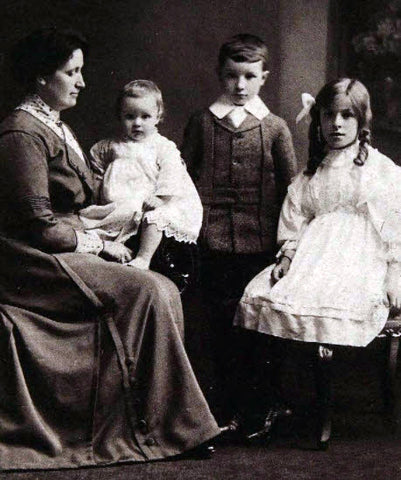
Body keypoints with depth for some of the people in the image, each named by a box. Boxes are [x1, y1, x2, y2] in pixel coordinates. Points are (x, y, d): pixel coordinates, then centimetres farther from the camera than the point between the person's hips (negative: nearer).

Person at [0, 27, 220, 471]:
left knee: (161, 290, -8)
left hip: (61, 250, 9)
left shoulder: (55, 127, 18)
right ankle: (172, 425, -11)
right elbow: (38, 226, -18)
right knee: (148, 292, -20)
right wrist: (97, 245, -9)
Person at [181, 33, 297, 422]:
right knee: (221, 321, 6)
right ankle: (225, 408, 18)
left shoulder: (274, 128, 4)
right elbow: (183, 175, 10)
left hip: (260, 242, -1)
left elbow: (291, 186, 7)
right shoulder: (202, 122, 7)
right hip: (214, 240, 1)